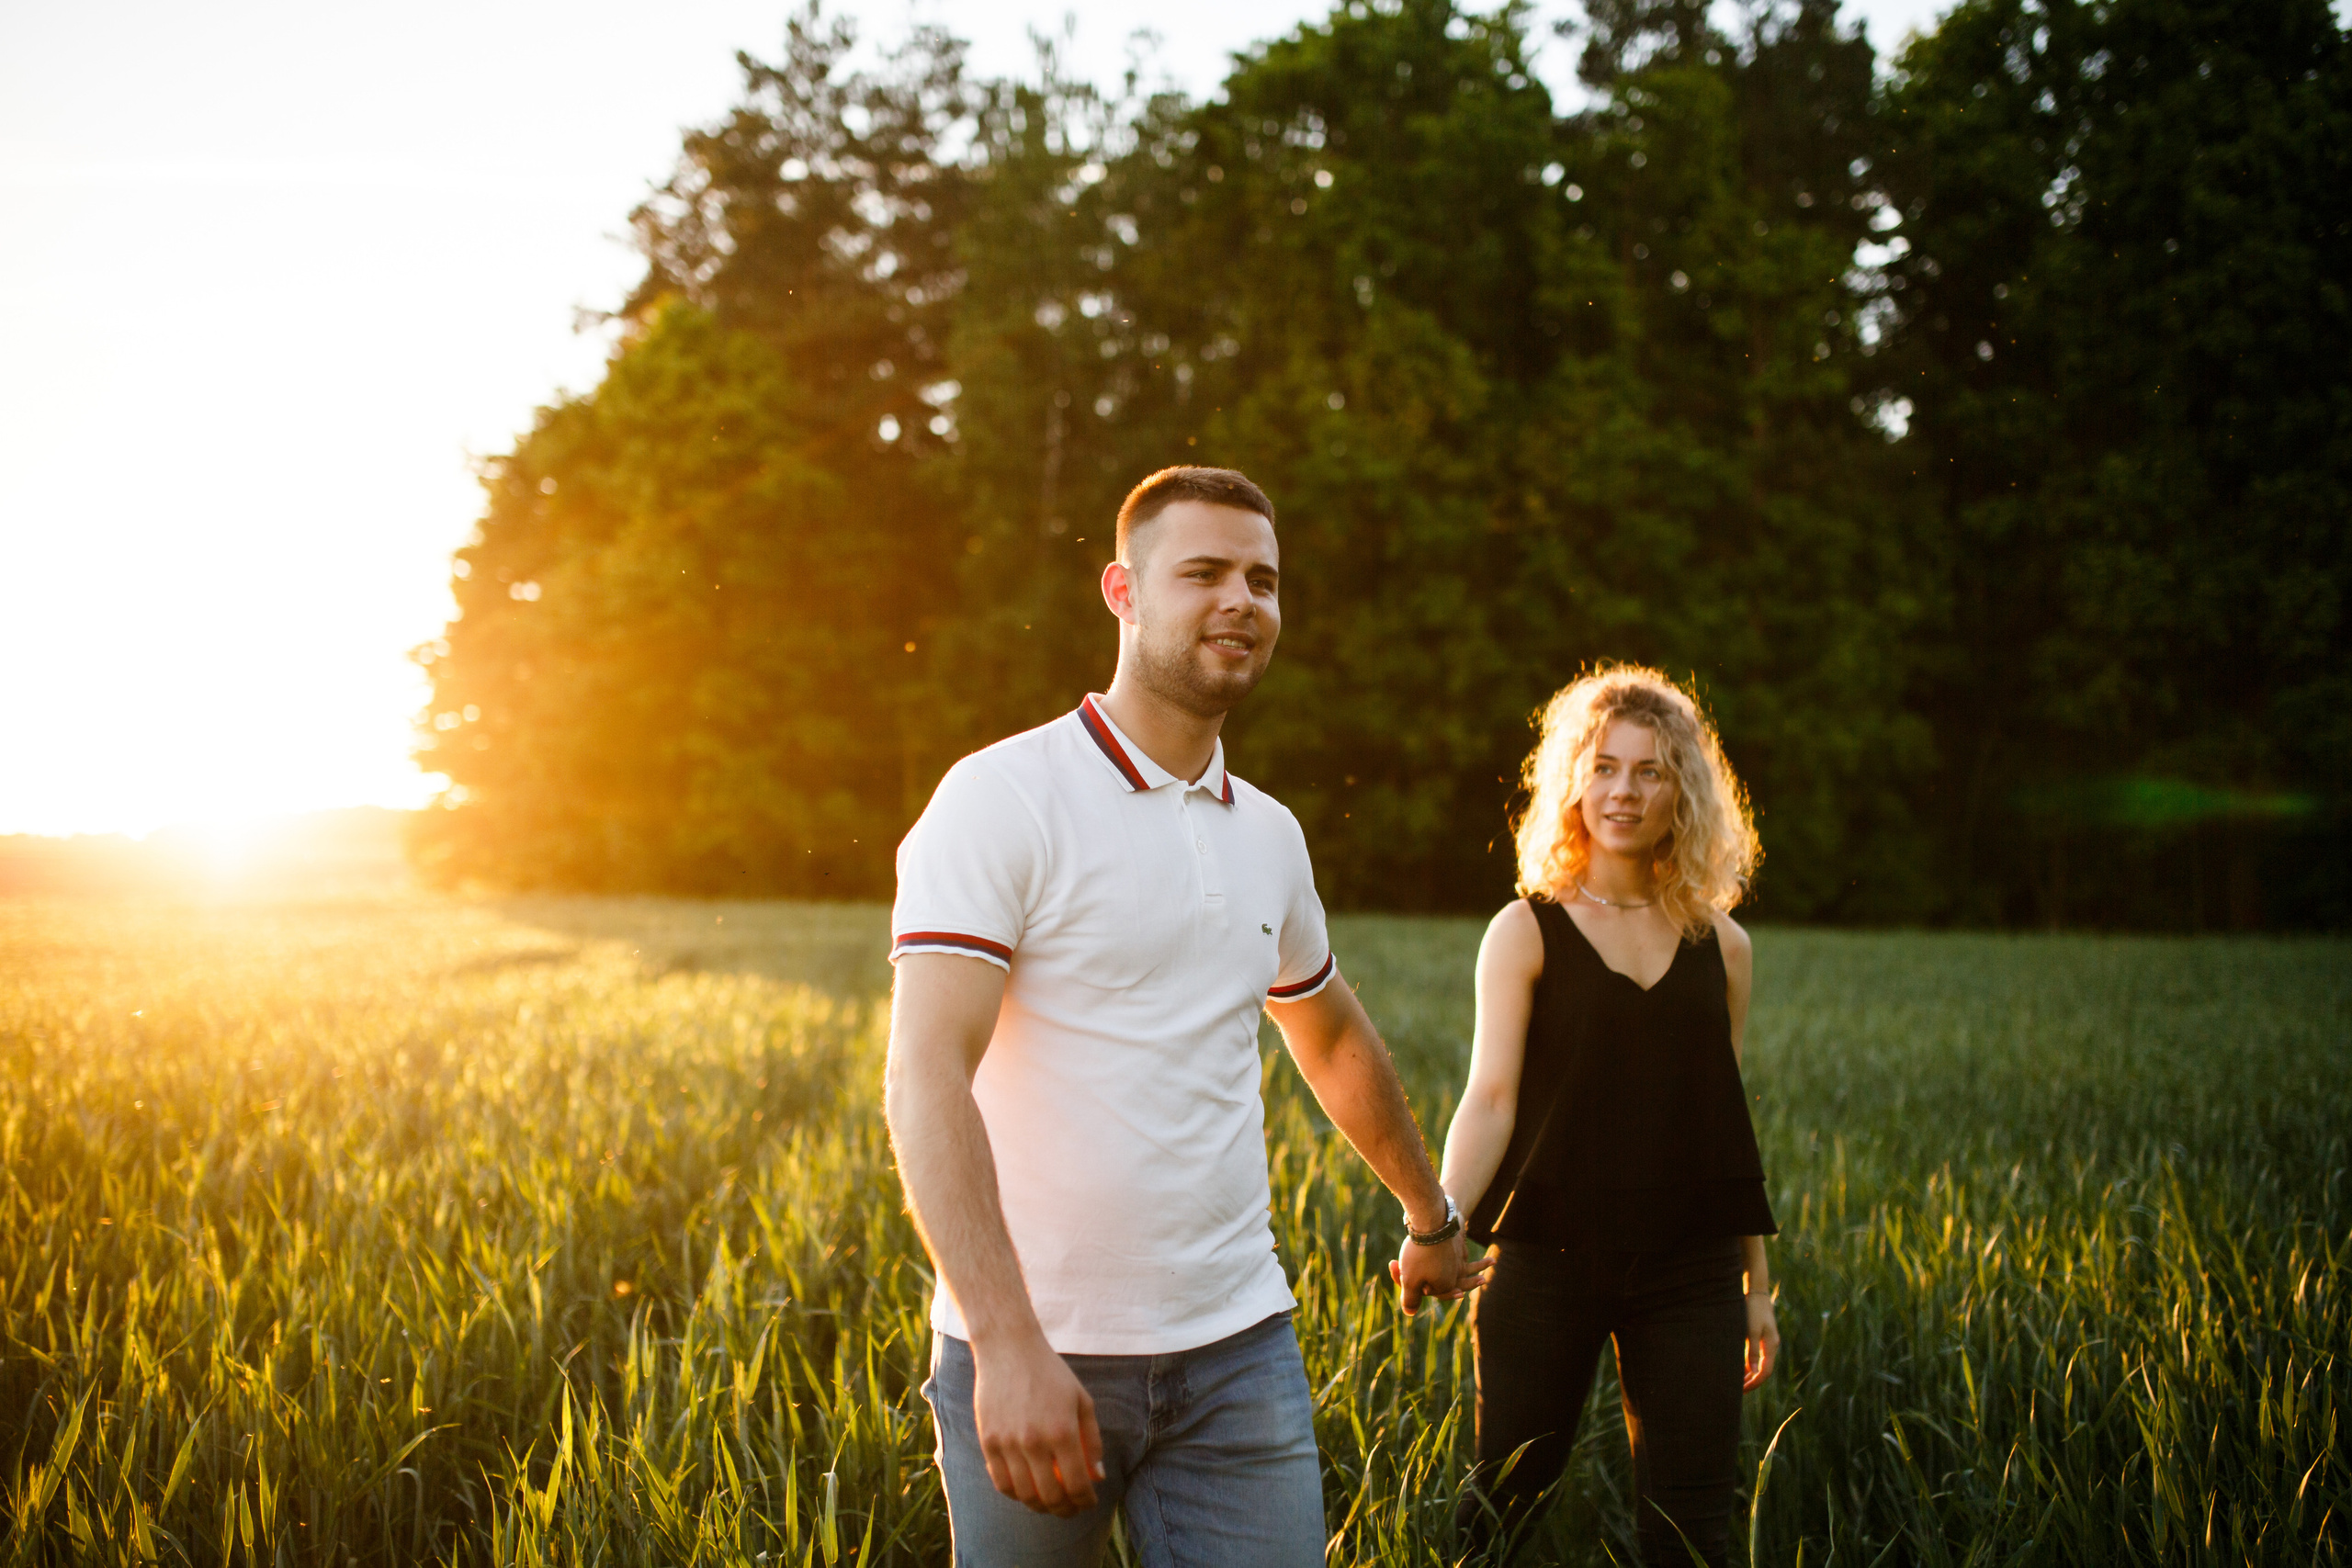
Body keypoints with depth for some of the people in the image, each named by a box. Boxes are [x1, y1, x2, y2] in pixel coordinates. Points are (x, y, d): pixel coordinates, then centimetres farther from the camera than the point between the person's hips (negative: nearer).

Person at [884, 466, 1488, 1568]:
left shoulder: (1268, 834, 10)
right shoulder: (1001, 800, -10)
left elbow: (1334, 1040, 28)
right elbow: (924, 1079, -19)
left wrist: (1431, 1217, 37)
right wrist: (1012, 1346, -28)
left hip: (1237, 1348, 5)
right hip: (1029, 1355, -5)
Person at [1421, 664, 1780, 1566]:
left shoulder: (1720, 946, 9)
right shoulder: (1527, 932, 0)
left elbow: (1726, 1122, 14)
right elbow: (1491, 1095, -10)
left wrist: (1757, 1286, 16)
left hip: (1690, 1271, 3)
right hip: (1549, 1261, -2)